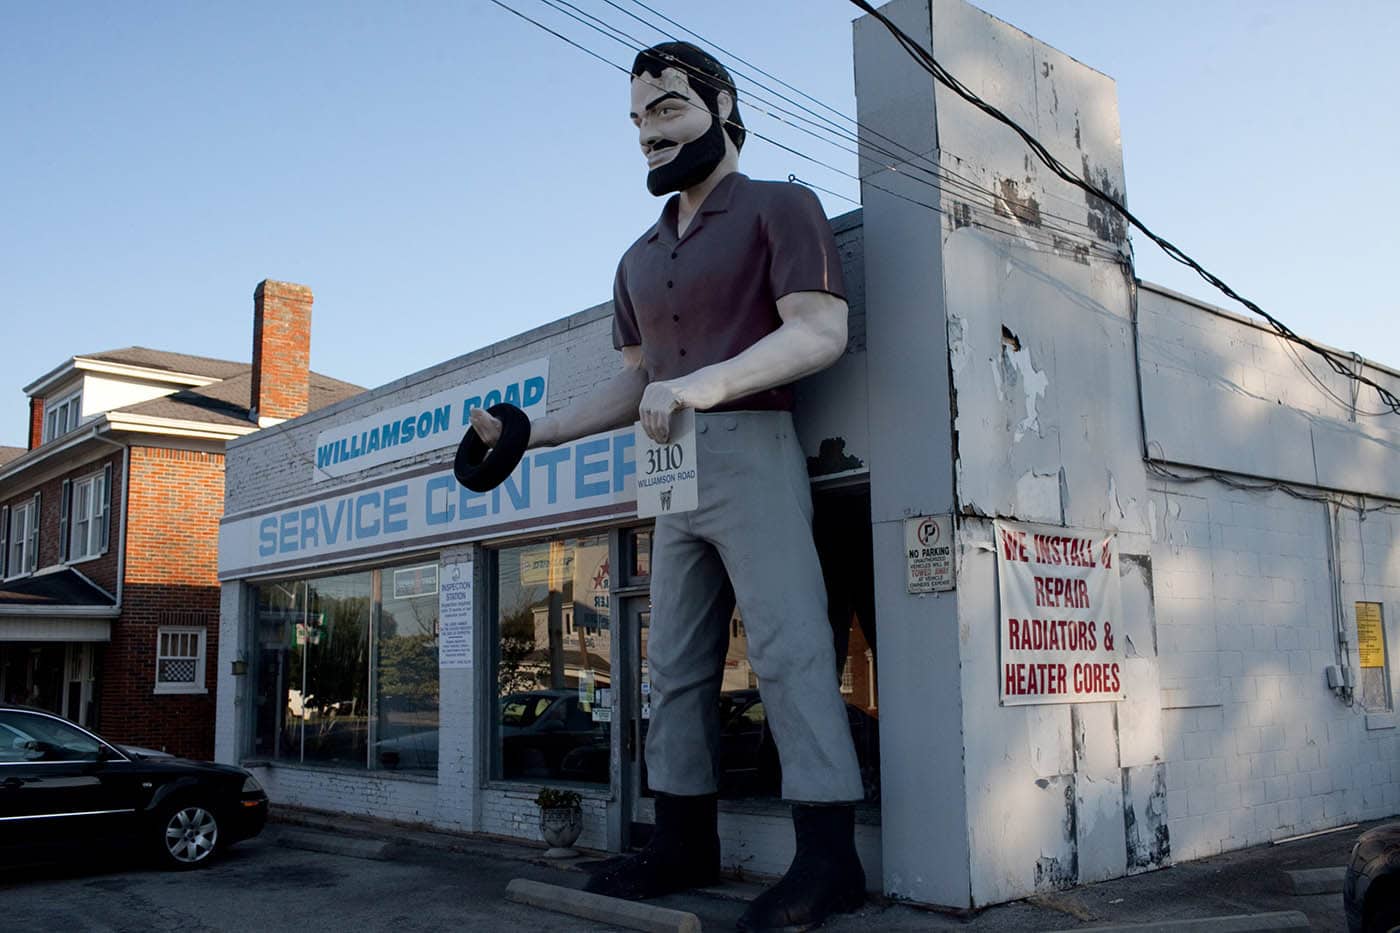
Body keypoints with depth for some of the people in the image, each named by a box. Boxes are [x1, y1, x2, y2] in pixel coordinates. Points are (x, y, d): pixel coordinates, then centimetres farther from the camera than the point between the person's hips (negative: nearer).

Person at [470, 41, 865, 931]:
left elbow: (821, 332, -12)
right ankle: (685, 841, 15)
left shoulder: (779, 207, 2)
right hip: (674, 472, 8)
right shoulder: (641, 259, 23)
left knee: (788, 649, -11)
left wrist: (697, 385, -23)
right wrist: (536, 431, 12)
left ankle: (829, 855, -8)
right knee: (677, 663, 8)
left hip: (752, 452, -8)